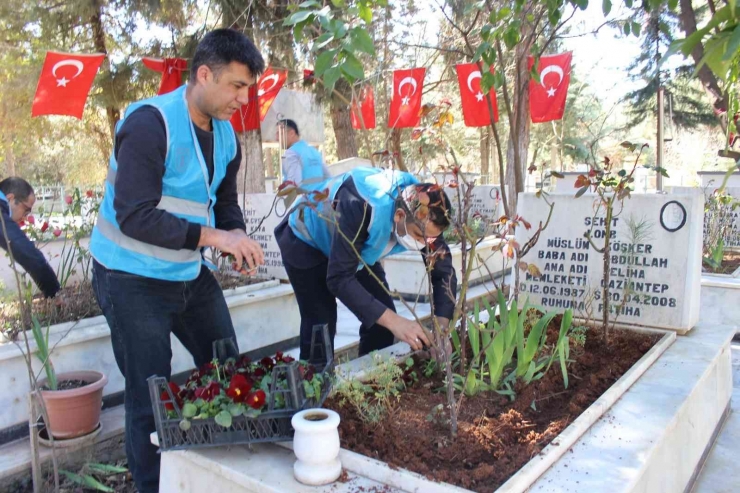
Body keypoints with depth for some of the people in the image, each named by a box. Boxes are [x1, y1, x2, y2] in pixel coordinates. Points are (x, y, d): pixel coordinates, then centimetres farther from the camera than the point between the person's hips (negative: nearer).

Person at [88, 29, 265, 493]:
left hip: (190, 273, 8)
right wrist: (213, 236, -32)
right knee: (151, 396, 2)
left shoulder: (227, 137, 4)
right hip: (132, 279, -7)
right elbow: (134, 216, -27)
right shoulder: (150, 123, -21)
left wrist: (239, 237, -11)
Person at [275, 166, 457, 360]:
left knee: (383, 319, -2)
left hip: (358, 247, 6)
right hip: (305, 242, -5)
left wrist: (442, 325, -31)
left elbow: (444, 271, -17)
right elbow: (339, 278, -42)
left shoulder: (424, 213, -24)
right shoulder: (361, 207, -43)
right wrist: (394, 321, -47)